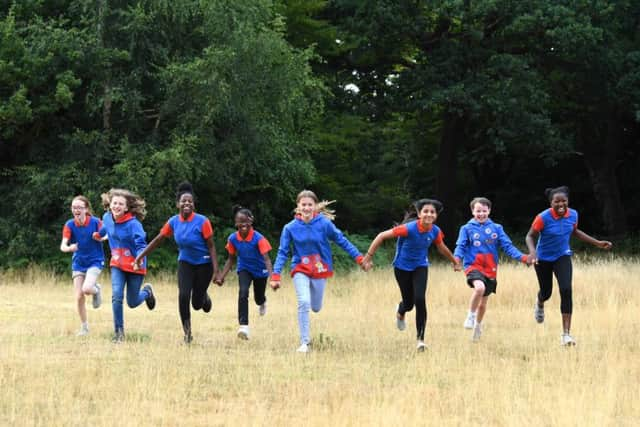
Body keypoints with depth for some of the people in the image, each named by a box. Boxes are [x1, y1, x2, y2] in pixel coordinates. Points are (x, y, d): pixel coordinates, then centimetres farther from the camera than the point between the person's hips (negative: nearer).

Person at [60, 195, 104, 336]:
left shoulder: (95, 222, -15)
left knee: (87, 289, -26)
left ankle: (96, 289, 12)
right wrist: (68, 248, -44)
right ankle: (84, 327, 18)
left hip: (95, 261, -2)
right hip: (78, 264, 2)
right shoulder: (70, 225, -11)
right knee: (79, 297, -2)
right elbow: (63, 245, -20)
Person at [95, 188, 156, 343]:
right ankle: (119, 332, -3)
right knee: (117, 296, -15)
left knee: (132, 302, 8)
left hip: (135, 266, -4)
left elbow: (141, 244, -28)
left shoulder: (133, 224, -24)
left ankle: (147, 291, 43)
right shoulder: (107, 218, -5)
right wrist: (100, 234, 40)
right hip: (117, 265, 4)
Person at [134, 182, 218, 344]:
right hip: (185, 263, 3)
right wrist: (141, 256, 3)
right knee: (183, 296, -17)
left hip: (203, 264, -3)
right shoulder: (173, 221, -8)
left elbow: (211, 246, -16)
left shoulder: (202, 222, -20)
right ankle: (187, 334, -3)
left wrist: (216, 270, -20)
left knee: (197, 303, 1)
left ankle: (204, 297, 42)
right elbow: (158, 240, 3)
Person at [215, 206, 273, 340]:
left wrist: (272, 276, -49)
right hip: (244, 269, 1)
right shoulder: (233, 238, -17)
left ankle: (263, 302, 58)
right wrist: (221, 276, -8)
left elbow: (266, 259, -35)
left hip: (260, 271, -1)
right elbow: (231, 259, -3)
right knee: (243, 292, -26)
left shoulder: (258, 238, -29)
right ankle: (243, 326, -28)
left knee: (258, 299, 16)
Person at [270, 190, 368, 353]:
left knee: (316, 308, 12)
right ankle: (304, 342, -13)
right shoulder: (290, 228, -10)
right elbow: (282, 252, -6)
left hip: (320, 271, 1)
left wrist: (359, 258, -2)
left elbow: (342, 241, -2)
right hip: (300, 270, -1)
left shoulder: (324, 223, -11)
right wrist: (275, 276, -12)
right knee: (304, 303, -22)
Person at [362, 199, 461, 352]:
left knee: (420, 300, -16)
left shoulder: (435, 231, -14)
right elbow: (382, 236, -23)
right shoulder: (409, 228, -29)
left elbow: (442, 248, 9)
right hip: (402, 267, -2)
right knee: (409, 303, 7)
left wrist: (455, 262, 24)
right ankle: (400, 312, 48)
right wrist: (369, 256, -23)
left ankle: (420, 339, -5)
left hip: (420, 267, 2)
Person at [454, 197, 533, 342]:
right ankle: (471, 315, -14)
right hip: (473, 266, -3)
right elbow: (461, 246, -4)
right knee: (480, 287, -34)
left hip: (490, 270, 3)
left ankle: (478, 325, 39)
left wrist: (523, 258, -12)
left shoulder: (496, 228, 5)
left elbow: (507, 246, 1)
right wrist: (457, 258, -26)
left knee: (483, 303, 13)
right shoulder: (467, 229, 0)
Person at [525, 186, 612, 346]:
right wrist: (532, 252, -34)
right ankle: (540, 305, 58)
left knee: (566, 290, -18)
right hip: (544, 259, -2)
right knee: (546, 292, 14)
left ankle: (566, 333, -14)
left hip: (563, 257, 2)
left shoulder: (573, 215, -12)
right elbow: (530, 236, -14)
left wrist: (597, 243, 9)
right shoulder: (543, 218, -25)